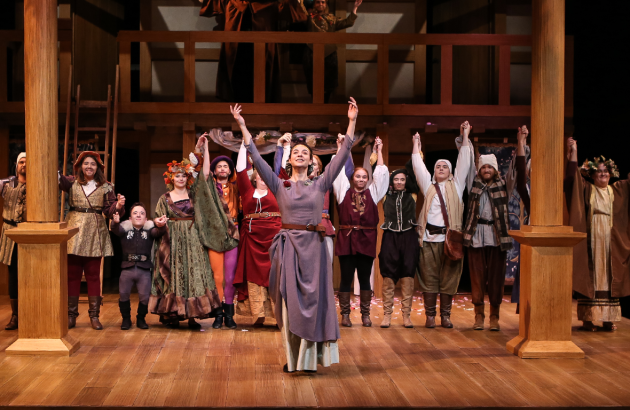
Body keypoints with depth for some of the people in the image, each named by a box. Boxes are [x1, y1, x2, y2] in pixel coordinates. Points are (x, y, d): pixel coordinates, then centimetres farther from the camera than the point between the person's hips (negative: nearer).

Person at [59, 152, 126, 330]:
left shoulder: (105, 187, 8)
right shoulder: (72, 182, 6)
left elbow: (108, 210, 5)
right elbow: (59, 179, -15)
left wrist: (118, 205, -16)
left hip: (95, 233, 0)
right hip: (74, 229, 0)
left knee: (93, 275, 4)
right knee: (72, 274, 2)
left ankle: (94, 315, 9)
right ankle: (71, 315, 8)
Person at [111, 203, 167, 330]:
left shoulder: (150, 230, 3)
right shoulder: (125, 229, 2)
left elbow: (158, 232, -16)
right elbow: (116, 230, -17)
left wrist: (161, 226, -41)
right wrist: (115, 223, -43)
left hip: (144, 270, 0)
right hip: (127, 269, 0)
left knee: (145, 296, 0)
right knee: (123, 295, 4)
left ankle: (141, 319, 22)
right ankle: (126, 319, 24)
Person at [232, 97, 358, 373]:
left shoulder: (320, 184, 6)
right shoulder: (280, 186, 6)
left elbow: (342, 156, 0)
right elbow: (257, 158, 0)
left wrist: (351, 123, -5)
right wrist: (243, 127, -6)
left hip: (313, 246, 0)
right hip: (288, 245, 0)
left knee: (313, 300, 2)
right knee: (290, 301, 1)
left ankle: (310, 357, 10)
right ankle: (293, 357, 9)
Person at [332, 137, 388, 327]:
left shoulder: (372, 193, 11)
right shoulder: (344, 192, 8)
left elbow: (381, 173, 10)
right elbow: (339, 171, 6)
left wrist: (379, 151, 13)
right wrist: (341, 149, 8)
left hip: (366, 240, 1)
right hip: (346, 240, -1)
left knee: (365, 279, 7)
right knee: (346, 278, 2)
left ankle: (365, 314, 14)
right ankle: (345, 314, 9)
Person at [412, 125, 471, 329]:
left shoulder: (456, 186, 14)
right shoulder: (428, 186, 15)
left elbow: (463, 163, 9)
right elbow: (418, 166, 13)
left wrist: (465, 137, 7)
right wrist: (416, 144, 14)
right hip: (429, 237, 0)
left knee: (449, 278, 1)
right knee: (429, 277, 0)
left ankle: (446, 315, 8)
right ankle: (430, 315, 5)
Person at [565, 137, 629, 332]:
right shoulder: (586, 189, 5)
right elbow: (572, 176, -6)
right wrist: (573, 152, -13)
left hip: (611, 241, 3)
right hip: (591, 240, -3)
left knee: (610, 277, 4)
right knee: (590, 277, -3)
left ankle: (609, 318, 7)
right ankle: (588, 318, -1)